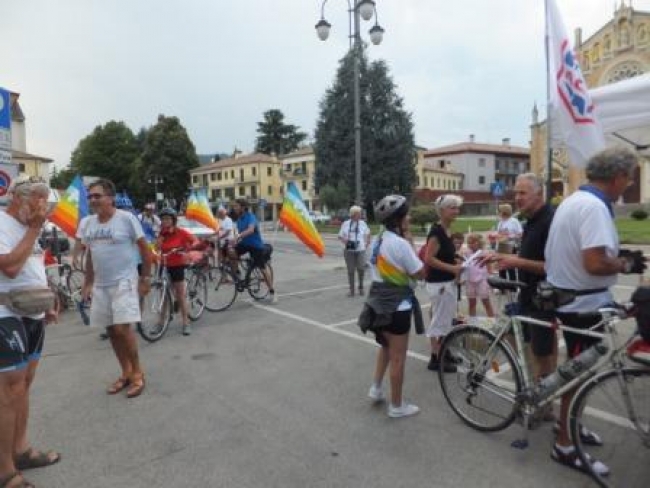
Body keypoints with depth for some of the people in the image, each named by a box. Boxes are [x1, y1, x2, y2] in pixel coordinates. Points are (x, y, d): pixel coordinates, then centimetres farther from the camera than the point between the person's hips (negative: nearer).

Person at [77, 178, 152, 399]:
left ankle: (138, 373, 6)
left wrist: (146, 278, -8)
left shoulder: (126, 218, -11)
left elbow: (144, 248, -6)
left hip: (124, 282, -6)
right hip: (100, 285, 6)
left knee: (122, 329, -12)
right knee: (112, 331, 10)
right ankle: (126, 372, 25)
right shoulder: (86, 223, 6)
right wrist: (88, 283, 14)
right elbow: (90, 254, 15)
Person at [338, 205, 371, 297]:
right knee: (350, 270, 5)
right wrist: (344, 240, -14)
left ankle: (361, 287, 19)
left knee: (361, 269, -5)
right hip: (349, 250, 0)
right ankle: (351, 290, 16)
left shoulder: (362, 223, 3)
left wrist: (367, 243, 9)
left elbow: (368, 233, 19)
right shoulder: (346, 224, 0)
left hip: (360, 250, 0)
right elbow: (340, 236, 6)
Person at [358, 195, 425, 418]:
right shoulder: (400, 243, -21)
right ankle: (396, 405, 19)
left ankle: (376, 387, 31)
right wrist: (411, 243, -8)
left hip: (380, 302, 8)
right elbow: (420, 272, -15)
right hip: (397, 306, -8)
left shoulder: (377, 241, 6)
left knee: (386, 347, 28)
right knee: (398, 357, 5)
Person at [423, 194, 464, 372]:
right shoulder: (436, 232, -18)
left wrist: (457, 263, 5)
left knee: (447, 319, 18)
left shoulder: (447, 231, 11)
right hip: (439, 283, -10)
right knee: (440, 321, -1)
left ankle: (444, 353, 30)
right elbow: (429, 259, -23)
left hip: (448, 282, 10)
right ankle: (435, 359, 11)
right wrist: (452, 268, -21)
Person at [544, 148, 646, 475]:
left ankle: (570, 426, 40)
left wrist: (618, 254, 13)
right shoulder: (594, 206, -23)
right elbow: (595, 263, -31)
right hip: (583, 303, -10)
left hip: (569, 297, 10)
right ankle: (565, 445, 17)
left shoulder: (574, 200, 11)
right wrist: (626, 264, -13)